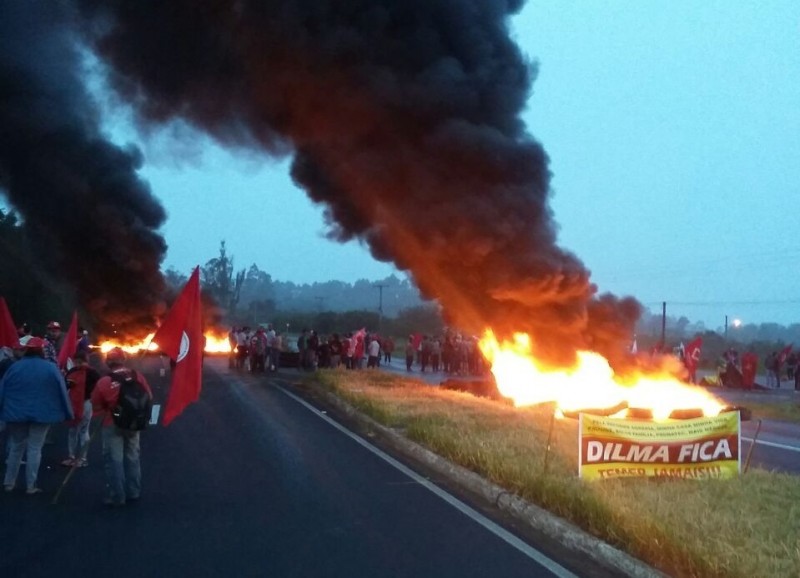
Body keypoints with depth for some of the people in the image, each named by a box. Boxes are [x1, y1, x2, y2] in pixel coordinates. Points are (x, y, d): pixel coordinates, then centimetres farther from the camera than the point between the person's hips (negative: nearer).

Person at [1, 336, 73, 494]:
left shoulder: (15, 367, 0)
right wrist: (68, 414, 5)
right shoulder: (51, 368, -6)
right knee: (34, 449, 3)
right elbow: (61, 392, -2)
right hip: (41, 414, -2)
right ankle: (30, 486, 3)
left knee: (16, 448, 17)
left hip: (16, 414, 2)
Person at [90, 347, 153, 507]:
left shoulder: (103, 382, -16)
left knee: (114, 461, 5)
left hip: (112, 425, -3)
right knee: (132, 458, 17)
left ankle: (116, 496, 7)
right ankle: (133, 492, 26)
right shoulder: (137, 376, -8)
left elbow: (96, 407, -10)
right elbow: (148, 398, 1)